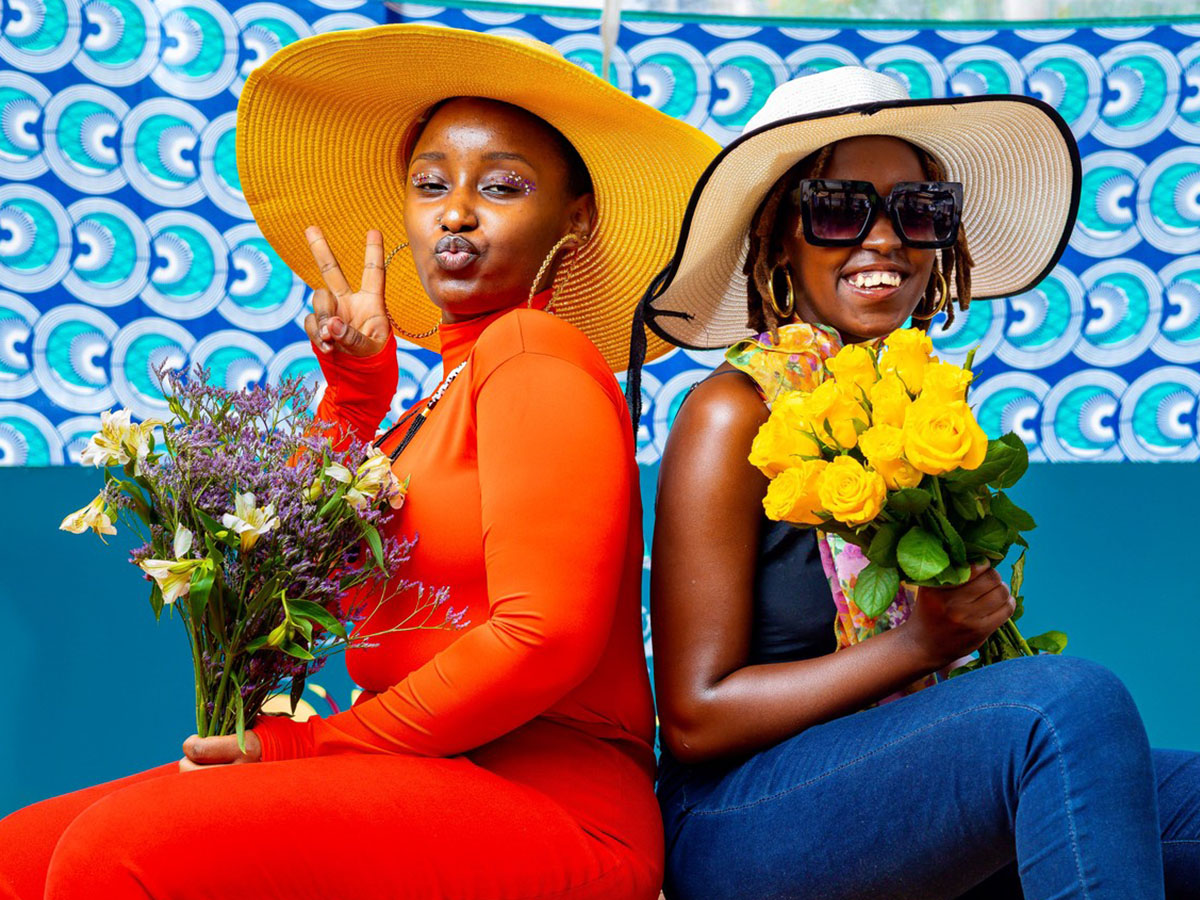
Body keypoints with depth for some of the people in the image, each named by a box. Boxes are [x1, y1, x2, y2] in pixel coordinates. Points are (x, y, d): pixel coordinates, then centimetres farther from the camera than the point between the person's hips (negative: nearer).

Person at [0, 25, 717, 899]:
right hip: (419, 794, 8)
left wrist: (309, 743, -10)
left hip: (546, 805, -8)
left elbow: (544, 636, -18)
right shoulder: (439, 402, 18)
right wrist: (354, 384, 10)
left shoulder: (535, 352, -8)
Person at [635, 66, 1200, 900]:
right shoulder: (736, 412, -8)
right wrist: (916, 646, -16)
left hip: (907, 807, 6)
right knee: (1076, 699, -27)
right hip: (739, 822, -6)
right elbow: (695, 716, -12)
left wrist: (981, 621, -4)